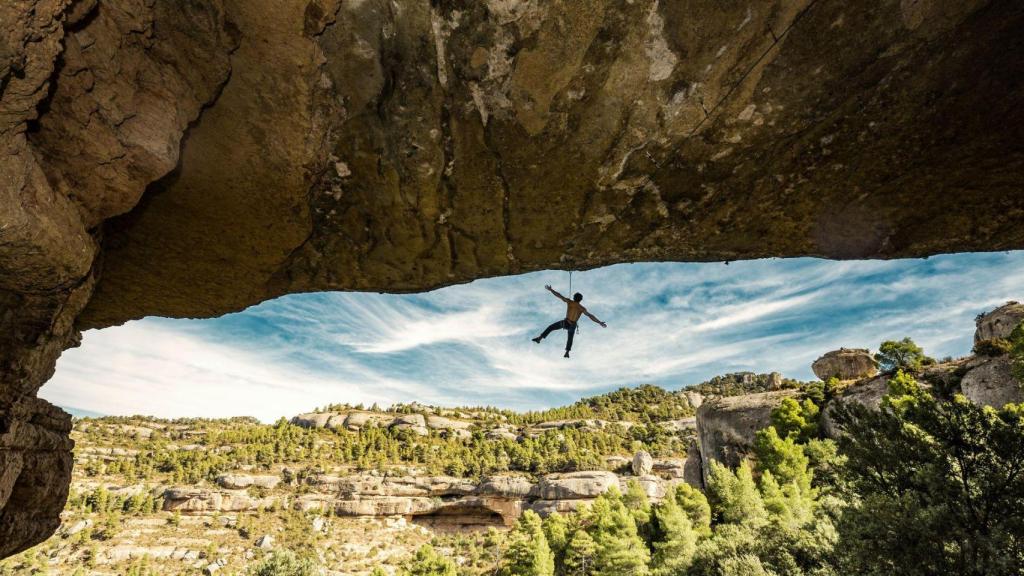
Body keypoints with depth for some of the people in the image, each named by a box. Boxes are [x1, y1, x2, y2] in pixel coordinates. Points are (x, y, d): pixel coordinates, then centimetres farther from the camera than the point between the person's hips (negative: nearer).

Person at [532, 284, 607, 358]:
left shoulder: (569, 302, -6)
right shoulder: (582, 308, -5)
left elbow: (559, 296, -3)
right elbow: (590, 316, -11)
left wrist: (550, 289, 6)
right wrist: (600, 323, -11)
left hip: (565, 322, -1)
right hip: (573, 325, 2)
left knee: (551, 327, 18)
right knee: (570, 338, 29)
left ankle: (539, 338, 14)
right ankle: (567, 352, 27)